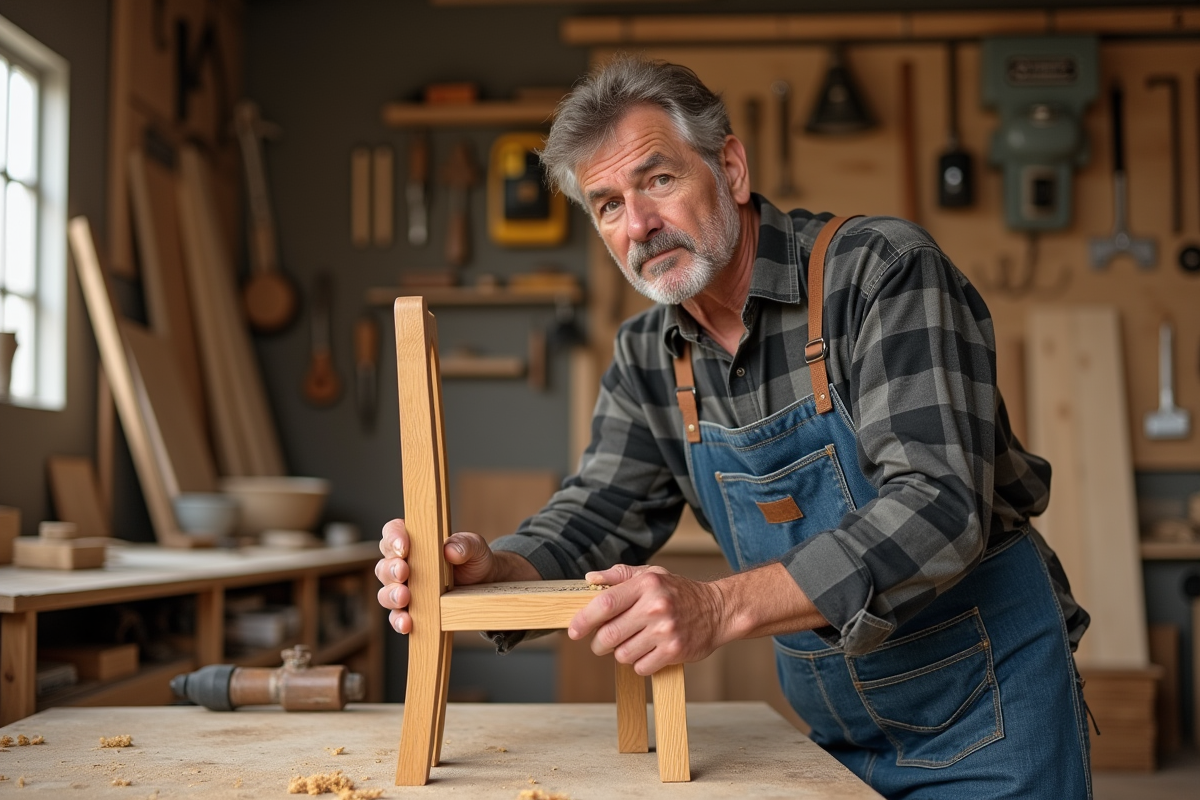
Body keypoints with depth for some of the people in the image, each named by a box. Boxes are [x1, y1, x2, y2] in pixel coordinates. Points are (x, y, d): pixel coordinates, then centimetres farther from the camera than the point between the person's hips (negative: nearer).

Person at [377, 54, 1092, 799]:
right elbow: (596, 517, 1)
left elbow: (937, 509, -30)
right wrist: (492, 570, -21)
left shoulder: (882, 269, -20)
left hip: (985, 706, -5)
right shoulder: (648, 356, 0)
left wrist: (718, 607, -40)